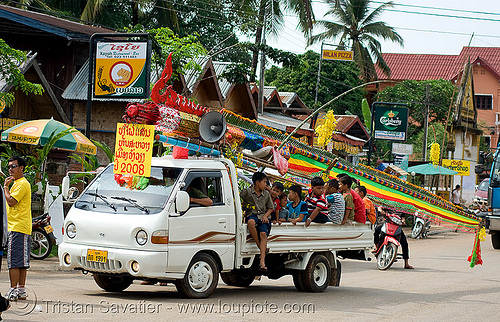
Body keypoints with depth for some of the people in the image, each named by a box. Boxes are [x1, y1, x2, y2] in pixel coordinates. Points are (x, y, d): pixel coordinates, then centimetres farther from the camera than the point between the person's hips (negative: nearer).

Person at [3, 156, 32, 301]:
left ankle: (13, 291, -12)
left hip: (17, 228, -11)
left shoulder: (22, 184, -11)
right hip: (23, 229, 11)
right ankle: (21, 290, 12)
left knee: (14, 261, -11)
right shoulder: (17, 183, 22)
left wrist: (5, 186, -9)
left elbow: (11, 201, -20)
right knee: (21, 262, 10)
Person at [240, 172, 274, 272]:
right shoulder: (247, 192, 5)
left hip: (263, 216, 2)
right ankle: (260, 246, -26)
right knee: (251, 222, -40)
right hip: (252, 214, -2)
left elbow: (270, 208, 19)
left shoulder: (266, 194, 15)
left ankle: (262, 262, -34)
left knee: (263, 233, -26)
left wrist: (265, 216, 0)